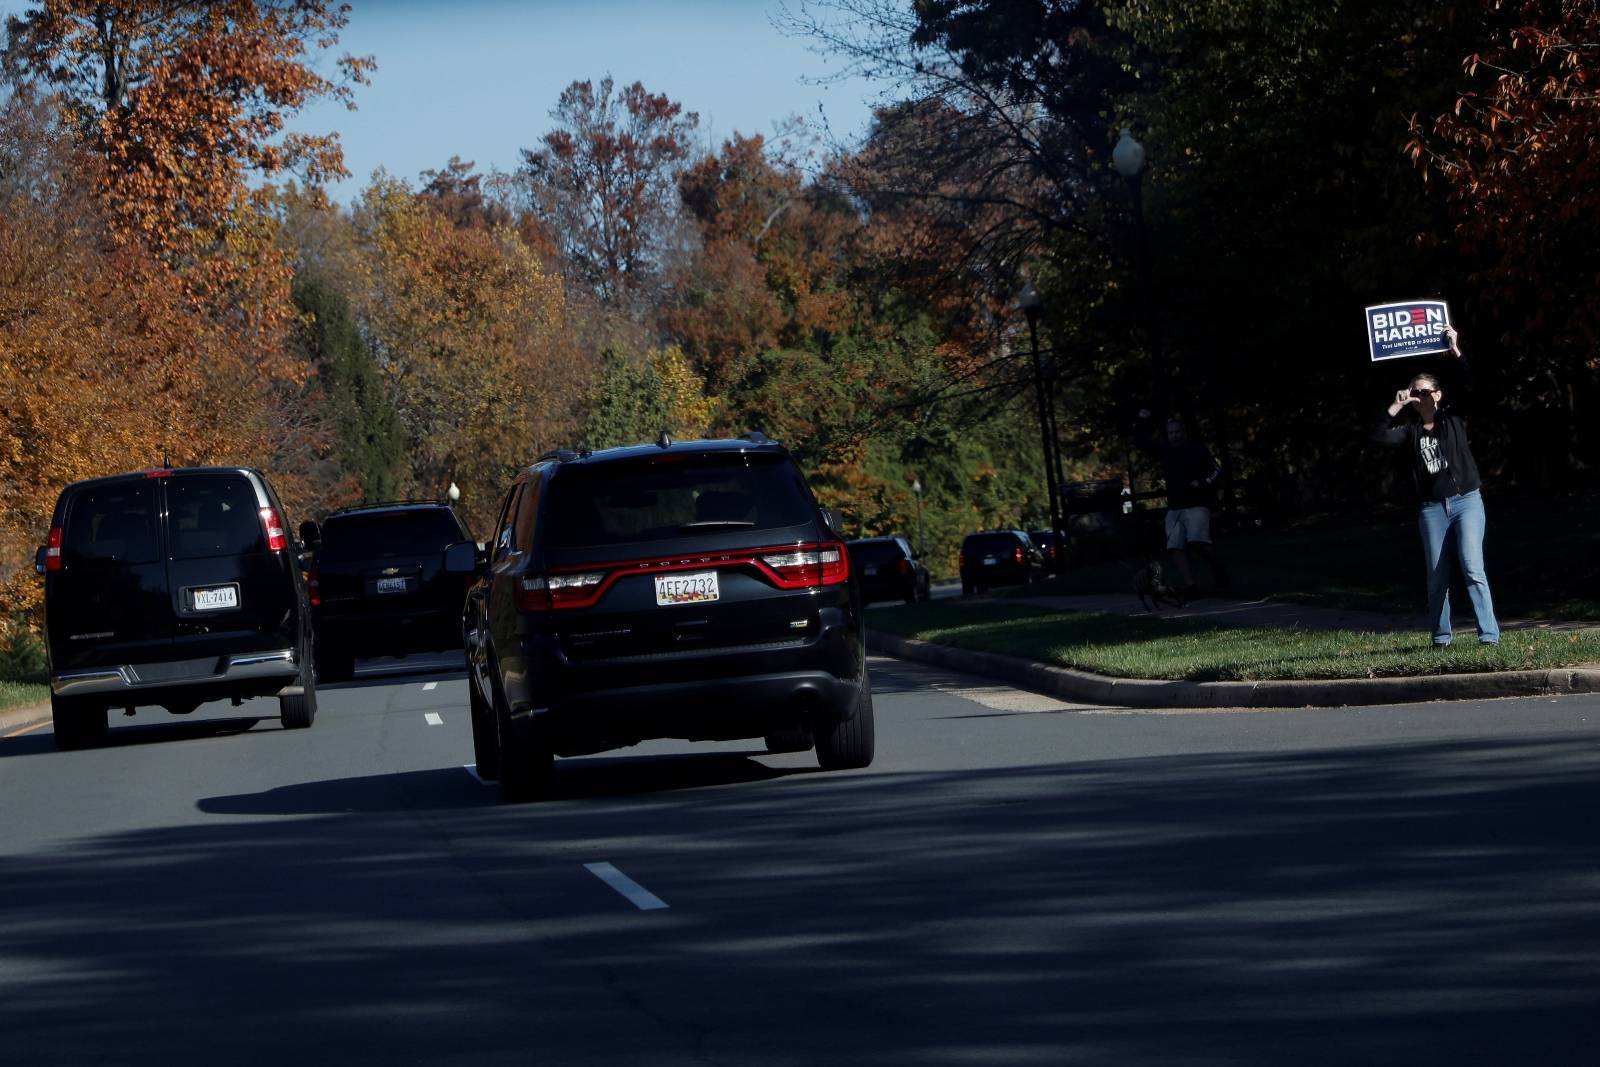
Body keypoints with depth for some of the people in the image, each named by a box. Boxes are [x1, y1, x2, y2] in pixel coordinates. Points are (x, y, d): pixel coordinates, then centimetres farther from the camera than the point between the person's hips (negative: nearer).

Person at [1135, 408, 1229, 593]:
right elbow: (1142, 439, 22)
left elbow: (1216, 470, -6)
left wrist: (1203, 483, -23)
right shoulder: (1165, 449, 12)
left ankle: (1218, 570, 0)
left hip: (1196, 505, -6)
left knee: (1197, 542, -23)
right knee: (1176, 548, -10)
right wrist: (1143, 421, 5)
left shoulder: (1198, 449, -4)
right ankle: (1190, 584, -16)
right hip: (1174, 507, 6)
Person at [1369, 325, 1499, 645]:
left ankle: (1489, 634, -17)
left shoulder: (1454, 420, 4)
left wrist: (1456, 353, -14)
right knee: (1437, 578, 5)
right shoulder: (1410, 430, 8)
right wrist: (1396, 406, -12)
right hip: (1432, 509, 3)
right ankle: (1441, 637, 16)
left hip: (1467, 501, -3)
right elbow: (1379, 436, -7)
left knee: (1472, 569, -15)